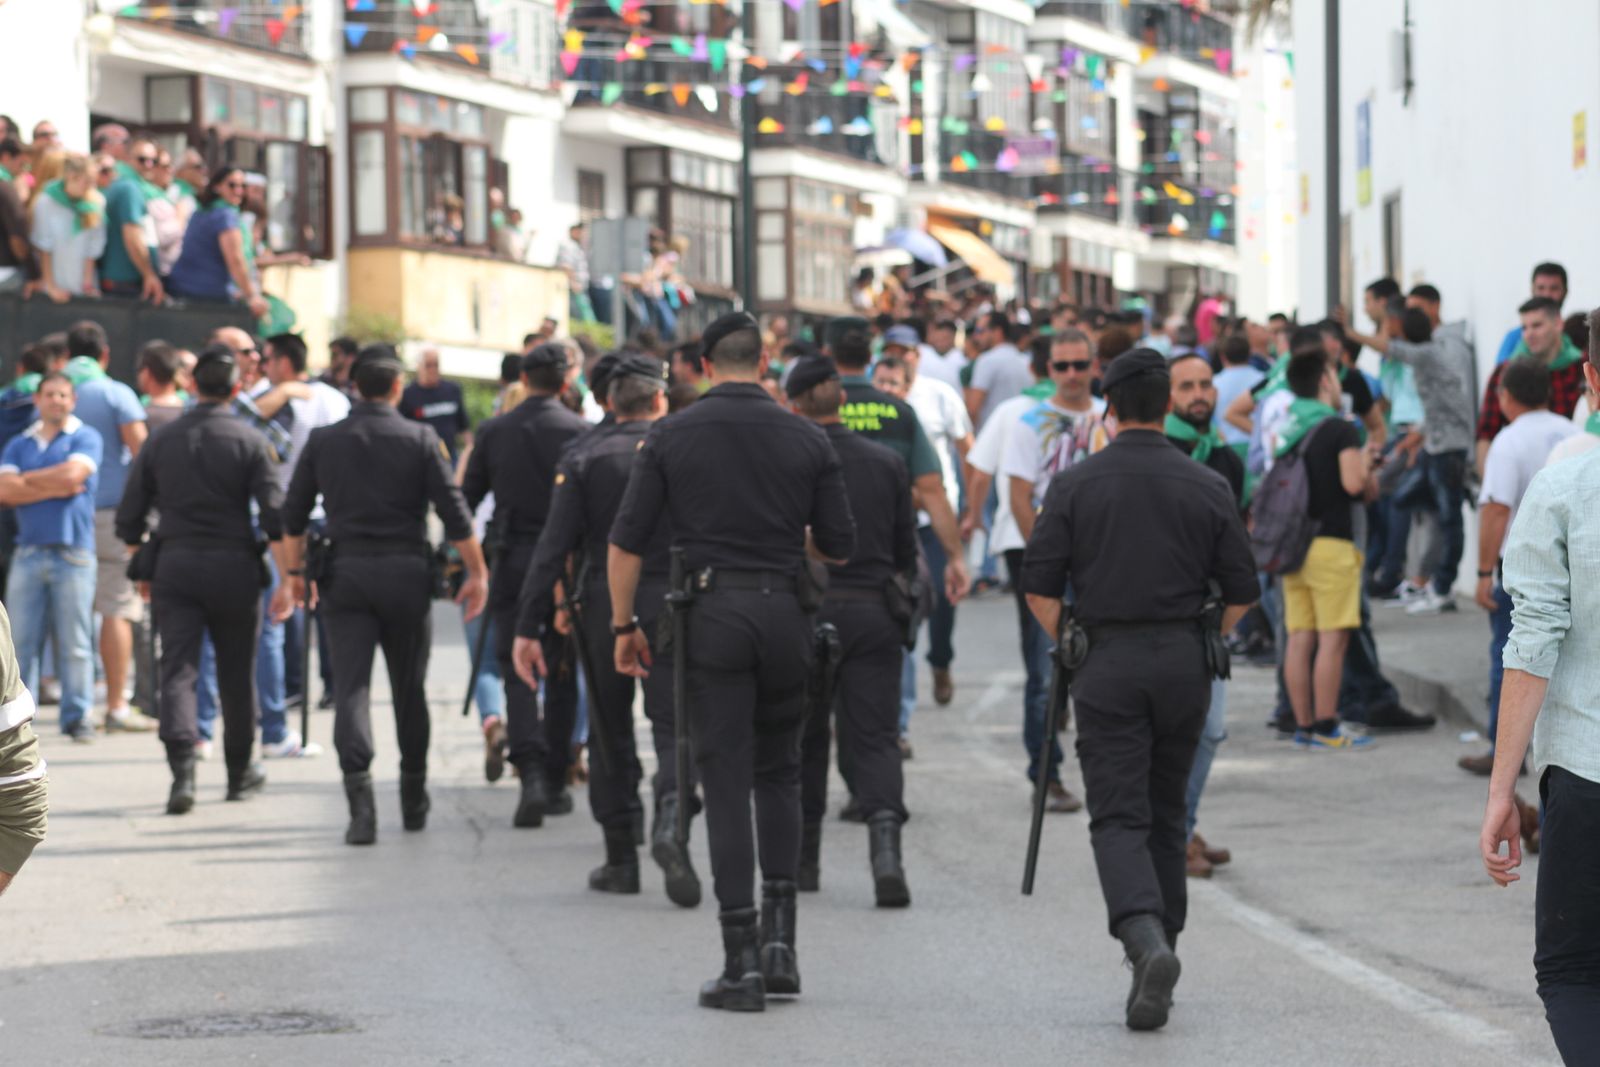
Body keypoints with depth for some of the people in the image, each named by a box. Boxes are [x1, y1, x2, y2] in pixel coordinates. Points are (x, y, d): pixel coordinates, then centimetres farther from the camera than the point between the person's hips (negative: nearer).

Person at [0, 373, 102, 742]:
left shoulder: (84, 438, 5)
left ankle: (77, 715, 1)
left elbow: (72, 474, -12)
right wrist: (56, 487, -6)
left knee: (74, 641, -3)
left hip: (73, 551, -3)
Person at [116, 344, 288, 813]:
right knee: (236, 674, 13)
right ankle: (239, 772, 26)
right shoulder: (248, 441, -3)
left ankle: (182, 770, -22)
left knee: (177, 670, -3)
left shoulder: (161, 441, 5)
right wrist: (288, 578, -2)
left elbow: (129, 519, 7)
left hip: (174, 564, 1)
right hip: (233, 566, -1)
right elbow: (274, 516, -10)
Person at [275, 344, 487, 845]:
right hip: (406, 574, 0)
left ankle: (361, 799, -20)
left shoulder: (323, 440, 4)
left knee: (351, 688, -3)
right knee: (409, 689, 13)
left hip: (345, 576, 1)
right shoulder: (419, 439, -3)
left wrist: (294, 574, 19)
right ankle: (413, 801, 23)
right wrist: (477, 572, 3)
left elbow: (293, 516, 8)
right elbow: (454, 512, -5)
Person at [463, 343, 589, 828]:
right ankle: (554, 783, 16)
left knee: (517, 674, 1)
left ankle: (531, 772, -19)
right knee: (561, 675, 11)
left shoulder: (494, 432, 0)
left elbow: (467, 498, 4)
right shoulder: (579, 432, -6)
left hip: (512, 565, 0)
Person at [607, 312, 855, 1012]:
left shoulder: (671, 436, 1)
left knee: (726, 785, 0)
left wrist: (624, 626, 9)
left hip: (710, 614, -2)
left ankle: (742, 964, -3)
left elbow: (626, 541, -1)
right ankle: (780, 938, 8)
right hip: (784, 614, 2)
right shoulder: (806, 439, 4)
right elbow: (839, 548, 6)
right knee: (779, 775, 18)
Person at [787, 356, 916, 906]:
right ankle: (885, 845, -21)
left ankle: (803, 860, 22)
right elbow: (906, 551, 9)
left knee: (804, 738, 13)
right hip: (874, 615, 2)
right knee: (874, 738, 2)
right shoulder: (888, 463, 3)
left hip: (807, 612, -2)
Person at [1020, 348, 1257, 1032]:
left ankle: (1147, 942, -28)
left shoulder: (1075, 485, -3)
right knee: (1166, 815, 16)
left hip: (1107, 663, -2)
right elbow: (1240, 594, 4)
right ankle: (1159, 946, 20)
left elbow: (1039, 588, -4)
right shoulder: (1208, 488, 1)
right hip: (1183, 663, 2)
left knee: (1119, 819, -5)